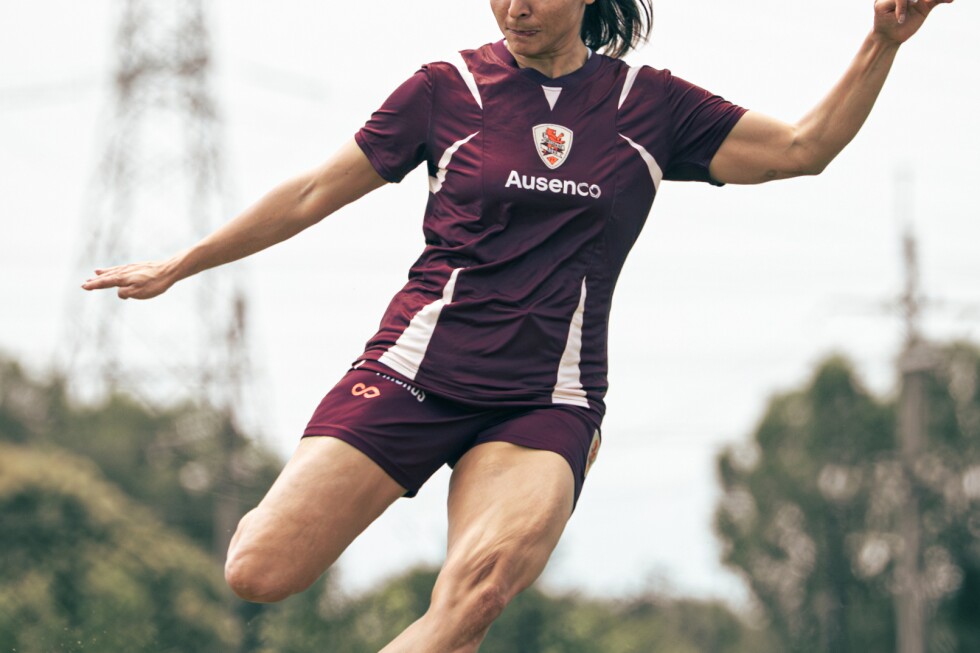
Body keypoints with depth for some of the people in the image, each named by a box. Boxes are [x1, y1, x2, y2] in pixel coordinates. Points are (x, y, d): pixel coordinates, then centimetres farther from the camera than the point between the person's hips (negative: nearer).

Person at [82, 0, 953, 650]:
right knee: (260, 574, -15)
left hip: (546, 402, 0)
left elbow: (804, 148, 11)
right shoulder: (447, 91, 5)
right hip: (417, 369, 0)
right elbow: (315, 194, 12)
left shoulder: (650, 104, 9)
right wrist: (178, 266, 16)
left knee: (486, 579, -33)